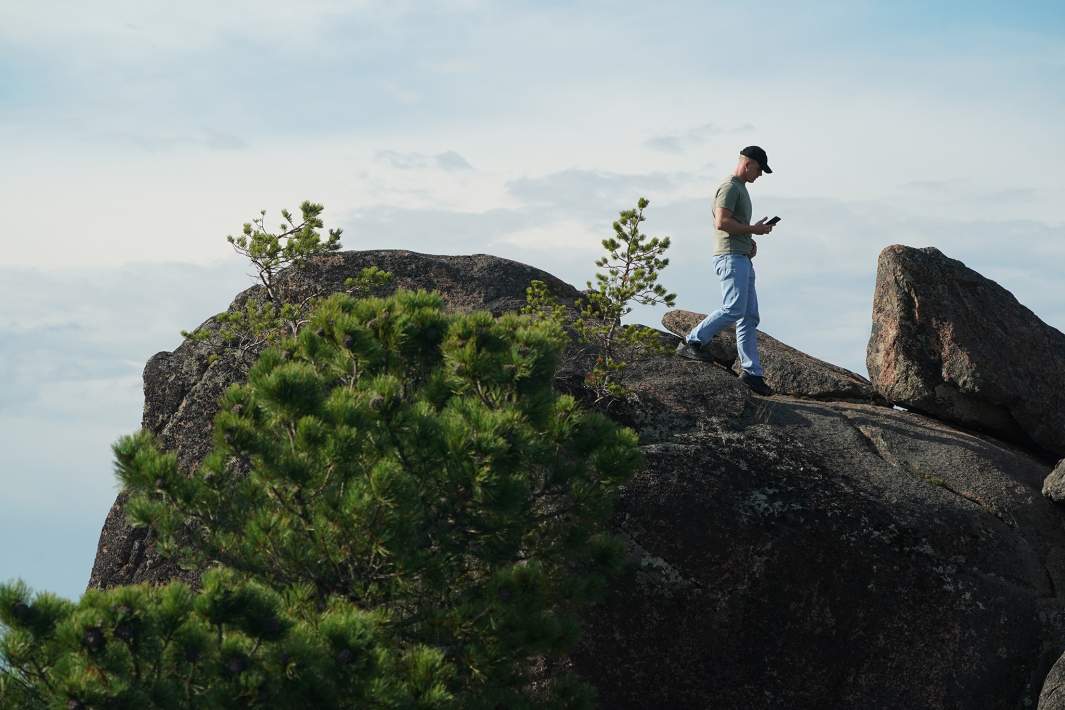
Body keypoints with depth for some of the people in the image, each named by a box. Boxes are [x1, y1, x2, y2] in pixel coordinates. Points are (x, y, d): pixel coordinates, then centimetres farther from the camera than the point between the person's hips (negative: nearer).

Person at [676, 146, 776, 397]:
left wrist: (751, 242, 17)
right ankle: (692, 343, -12)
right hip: (730, 256, -10)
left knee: (750, 317, 4)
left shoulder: (741, 189, 25)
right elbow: (722, 222, -20)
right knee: (734, 309, -21)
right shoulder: (729, 187, -8)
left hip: (743, 259, 10)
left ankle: (752, 372, 2)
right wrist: (754, 229, -12)